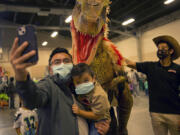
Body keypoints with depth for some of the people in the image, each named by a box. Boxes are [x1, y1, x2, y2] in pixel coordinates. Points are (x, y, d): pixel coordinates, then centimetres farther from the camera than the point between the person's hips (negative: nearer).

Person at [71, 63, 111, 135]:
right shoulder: (80, 90, -12)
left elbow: (96, 116, -25)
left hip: (99, 121, -5)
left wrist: (79, 112, -30)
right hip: (85, 118, 6)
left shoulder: (99, 95, -29)